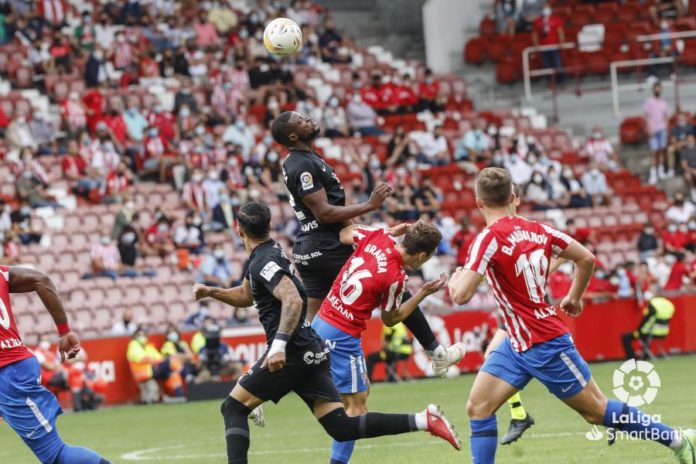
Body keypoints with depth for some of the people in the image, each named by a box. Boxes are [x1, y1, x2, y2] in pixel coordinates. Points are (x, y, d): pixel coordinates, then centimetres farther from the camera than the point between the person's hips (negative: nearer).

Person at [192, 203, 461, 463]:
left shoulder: (263, 262, -12)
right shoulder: (266, 253, 17)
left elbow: (293, 300, -27)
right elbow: (245, 296, 33)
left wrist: (279, 344, -36)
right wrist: (211, 292, 22)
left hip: (292, 354, -9)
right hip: (312, 353, 9)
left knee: (233, 408, 2)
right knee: (342, 428, 1)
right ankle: (423, 420, -8)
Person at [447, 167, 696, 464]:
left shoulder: (489, 239, -20)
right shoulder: (536, 230, 3)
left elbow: (461, 295, -26)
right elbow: (586, 258, 9)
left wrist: (455, 279, -2)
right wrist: (575, 297, 26)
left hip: (545, 344, -8)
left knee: (597, 412, 6)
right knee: (478, 407, 0)